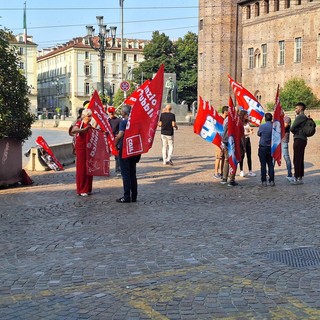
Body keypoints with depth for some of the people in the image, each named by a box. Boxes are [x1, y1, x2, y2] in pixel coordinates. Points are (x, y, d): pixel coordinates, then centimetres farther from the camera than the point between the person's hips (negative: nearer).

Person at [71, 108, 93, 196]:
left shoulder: (89, 125, 14)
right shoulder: (79, 123, -9)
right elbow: (73, 131, -31)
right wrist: (84, 129, -44)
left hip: (88, 149, 7)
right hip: (80, 149, -7)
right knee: (81, 168, -4)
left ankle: (88, 189, 18)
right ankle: (81, 190, 2)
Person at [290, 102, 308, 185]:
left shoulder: (300, 117, -13)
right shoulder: (305, 117, 17)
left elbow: (292, 129, -14)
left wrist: (295, 132, 5)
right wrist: (296, 132, 4)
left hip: (299, 140, -10)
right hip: (303, 139, 10)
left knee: (297, 160, -7)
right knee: (300, 159, 13)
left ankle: (298, 178, -7)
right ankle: (300, 177, 18)